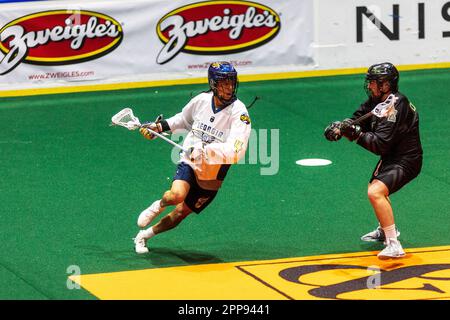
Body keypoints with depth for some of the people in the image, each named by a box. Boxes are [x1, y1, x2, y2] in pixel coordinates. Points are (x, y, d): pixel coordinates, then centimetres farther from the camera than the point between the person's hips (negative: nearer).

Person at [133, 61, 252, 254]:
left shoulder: (239, 113, -20)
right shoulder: (201, 100, -7)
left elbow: (235, 152, -33)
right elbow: (183, 119, 17)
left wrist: (206, 150, -43)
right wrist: (159, 126, 8)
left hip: (212, 174, -1)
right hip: (189, 163, 1)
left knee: (179, 214, 7)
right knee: (177, 195, -29)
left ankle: (144, 235, 32)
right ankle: (159, 205, 6)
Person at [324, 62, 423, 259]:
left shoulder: (396, 106, -28)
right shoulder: (376, 100, 1)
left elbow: (380, 144, -32)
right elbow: (358, 120, 1)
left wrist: (356, 134, -38)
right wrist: (340, 127, -18)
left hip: (405, 161, -11)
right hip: (390, 158, 11)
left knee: (375, 192, -30)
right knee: (375, 188, 32)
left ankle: (394, 246, -29)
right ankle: (385, 230, 57)